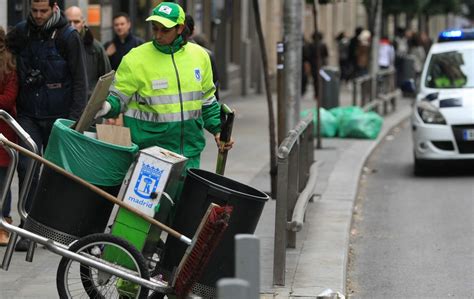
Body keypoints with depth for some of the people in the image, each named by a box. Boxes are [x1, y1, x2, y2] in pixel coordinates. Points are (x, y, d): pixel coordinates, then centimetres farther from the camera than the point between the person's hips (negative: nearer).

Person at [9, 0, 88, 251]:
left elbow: (80, 80, -5)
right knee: (27, 169, -6)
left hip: (58, 117, -2)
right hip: (28, 115, 2)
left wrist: (75, 117, -11)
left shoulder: (68, 36, -6)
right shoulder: (20, 32, 3)